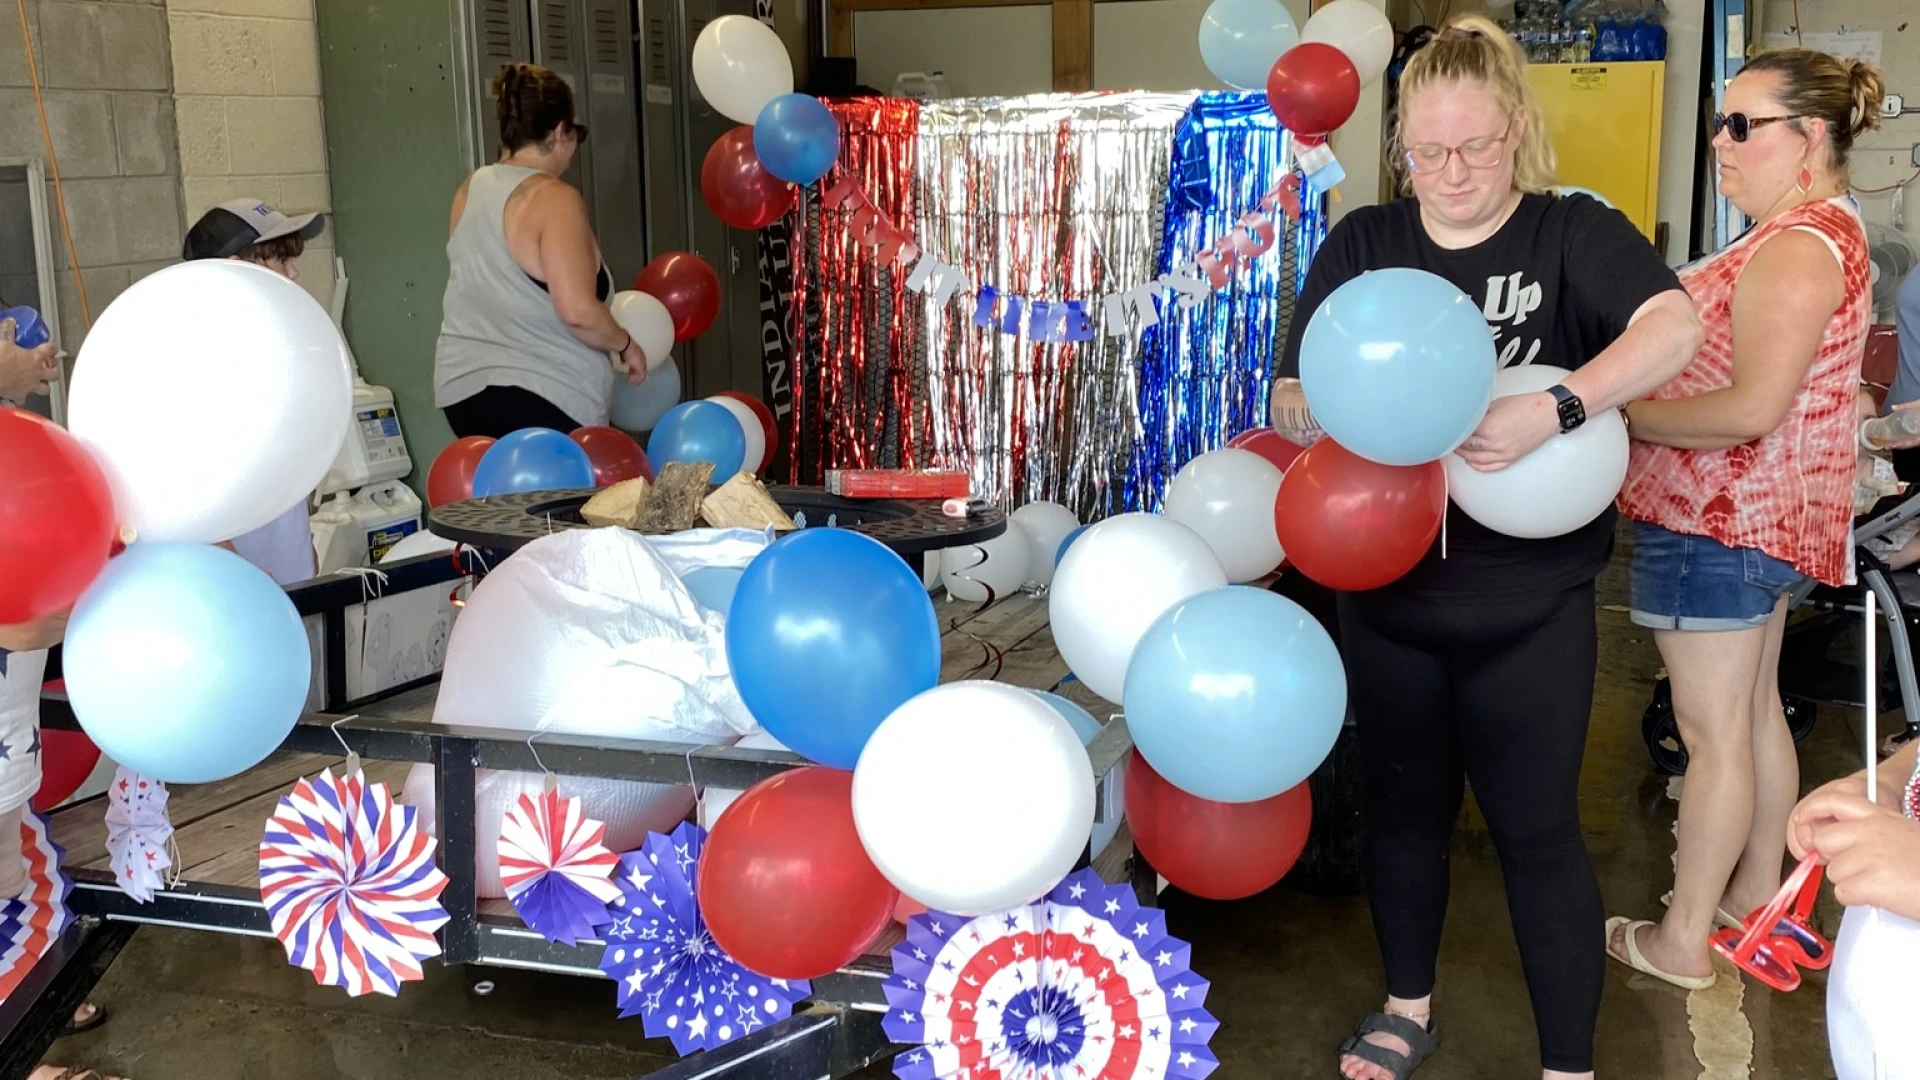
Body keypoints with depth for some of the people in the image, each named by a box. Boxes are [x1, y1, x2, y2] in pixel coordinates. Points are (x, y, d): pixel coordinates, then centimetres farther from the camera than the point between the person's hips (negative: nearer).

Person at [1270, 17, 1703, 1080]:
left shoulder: (1572, 233, -7)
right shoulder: (1361, 245, 1)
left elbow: (1675, 325, -25)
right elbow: (1290, 401, -2)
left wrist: (1550, 410, -37)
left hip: (1530, 605, -3)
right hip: (1387, 589, 3)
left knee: (1536, 828, 5)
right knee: (1403, 803, 18)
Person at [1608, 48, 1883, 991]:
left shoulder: (1795, 248, -20)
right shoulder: (1817, 230, 14)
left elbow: (1751, 409, -27)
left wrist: (1613, 414, -19)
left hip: (1721, 519, -11)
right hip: (1764, 513, 11)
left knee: (1712, 731, -1)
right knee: (1755, 708, 20)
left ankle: (1681, 941, 11)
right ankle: (1757, 889, 34)